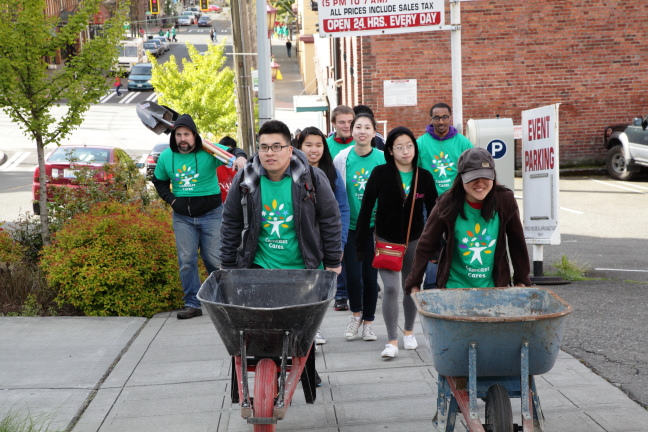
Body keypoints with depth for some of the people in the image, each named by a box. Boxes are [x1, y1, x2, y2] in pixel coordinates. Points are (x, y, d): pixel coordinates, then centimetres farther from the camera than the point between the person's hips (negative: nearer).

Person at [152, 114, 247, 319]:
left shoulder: (208, 151, -11)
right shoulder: (166, 157, 3)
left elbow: (231, 152, -22)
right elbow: (159, 181, 19)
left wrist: (240, 156, -47)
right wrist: (171, 199, 3)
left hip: (211, 214, -3)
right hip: (182, 217, 3)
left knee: (214, 260, 0)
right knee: (186, 261, 1)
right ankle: (192, 304, 10)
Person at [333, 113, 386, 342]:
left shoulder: (383, 159, -2)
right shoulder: (342, 158, -3)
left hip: (375, 226, 1)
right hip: (350, 226, 0)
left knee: (370, 276, 6)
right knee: (353, 275, -4)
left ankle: (368, 322, 22)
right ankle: (356, 313, 23)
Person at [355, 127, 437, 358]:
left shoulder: (424, 177, -3)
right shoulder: (380, 174, -9)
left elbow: (433, 212, 3)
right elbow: (366, 209, -7)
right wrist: (360, 243, -8)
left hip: (414, 241, 2)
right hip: (386, 241, -2)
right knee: (391, 288, -11)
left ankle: (409, 331, 33)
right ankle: (392, 341, -4)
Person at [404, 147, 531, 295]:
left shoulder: (505, 201, -9)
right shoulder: (447, 205, -13)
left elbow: (517, 242, 3)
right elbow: (425, 246, -6)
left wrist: (521, 281, 7)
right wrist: (414, 284, -6)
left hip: (494, 287, 1)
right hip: (455, 286, -1)